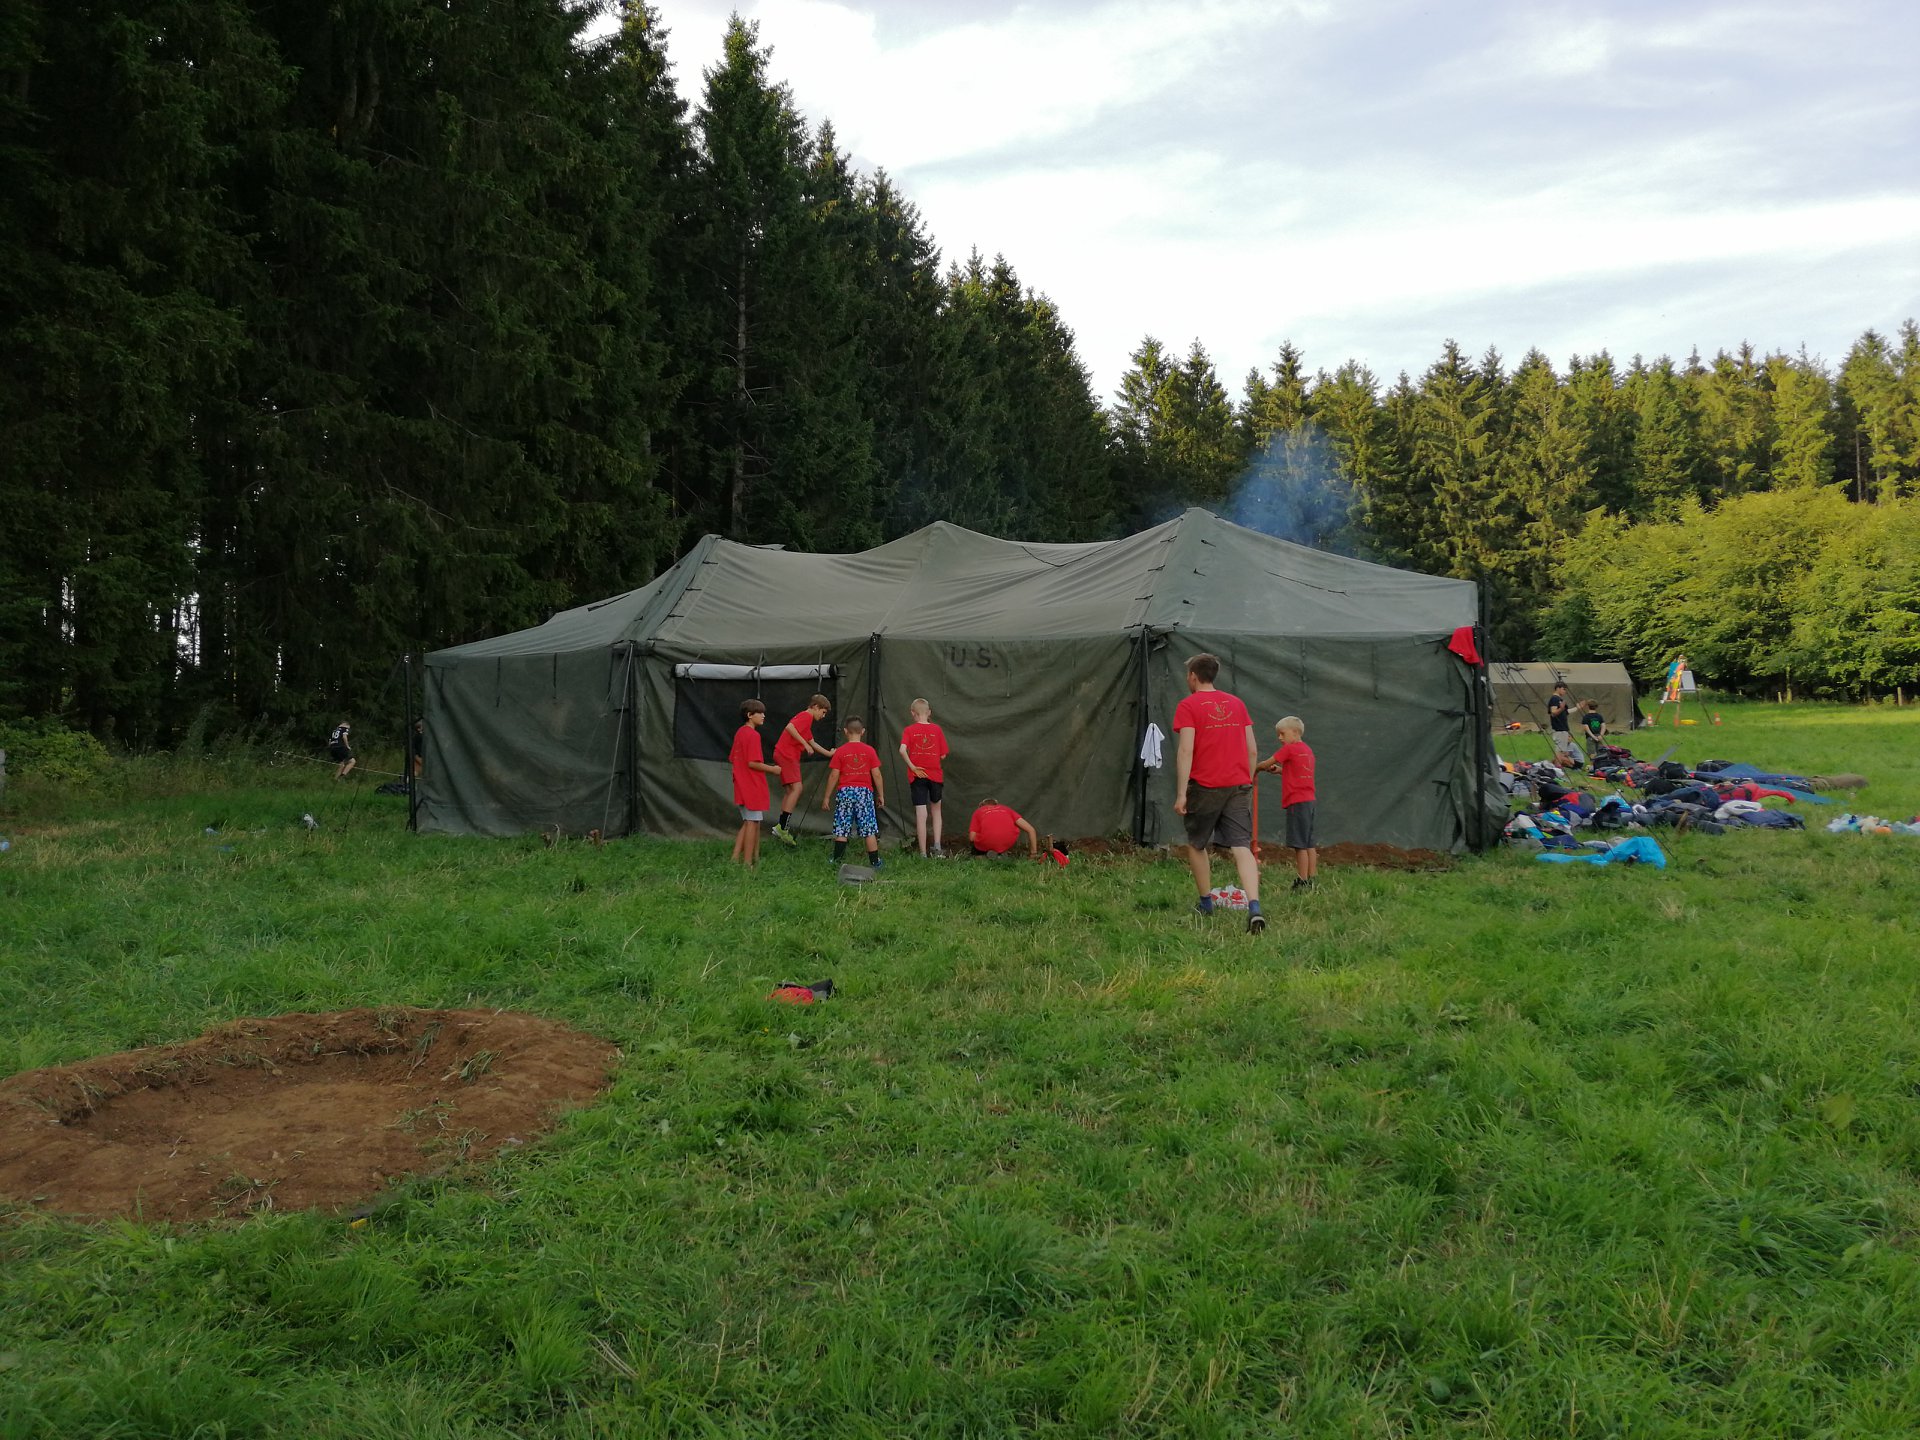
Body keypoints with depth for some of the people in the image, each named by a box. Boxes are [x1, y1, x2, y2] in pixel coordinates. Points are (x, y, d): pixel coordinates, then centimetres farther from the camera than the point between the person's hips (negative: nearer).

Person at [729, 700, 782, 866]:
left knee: (747, 823, 16)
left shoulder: (739, 733, 11)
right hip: (753, 787, -9)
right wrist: (772, 769, -10)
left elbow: (732, 759, 16)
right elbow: (753, 763, -22)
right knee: (753, 823, -1)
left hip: (742, 787, 9)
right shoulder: (753, 735, -16)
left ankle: (735, 857, 12)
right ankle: (748, 863, 3)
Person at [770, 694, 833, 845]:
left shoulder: (804, 717, 24)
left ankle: (781, 828, 12)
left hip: (784, 754, 11)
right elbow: (790, 727, -26)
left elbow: (813, 743, 31)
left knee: (790, 790, 12)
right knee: (796, 787, -17)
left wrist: (829, 753, 30)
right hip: (787, 754, -11)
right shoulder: (806, 716, -8)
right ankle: (781, 827, -21)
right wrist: (805, 744, -23)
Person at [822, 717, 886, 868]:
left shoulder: (840, 752, -1)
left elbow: (834, 775, -2)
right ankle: (875, 862, 4)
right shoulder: (870, 751, 1)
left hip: (845, 792, 0)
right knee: (870, 830, 3)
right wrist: (881, 795, 11)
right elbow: (876, 774, 1)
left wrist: (827, 797, 5)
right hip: (864, 792, 0)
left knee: (841, 830, 3)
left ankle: (837, 861, 1)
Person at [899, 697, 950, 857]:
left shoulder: (909, 730, -2)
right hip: (935, 775, 1)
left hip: (917, 776, -1)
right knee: (936, 810, 22)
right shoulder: (937, 729, 2)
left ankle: (923, 853, 1)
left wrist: (912, 766, -10)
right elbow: (943, 755, 0)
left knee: (921, 815, 0)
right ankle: (937, 846, 12)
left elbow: (902, 750, -18)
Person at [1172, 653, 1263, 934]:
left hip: (1204, 787, -4)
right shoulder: (1237, 703, 13)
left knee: (1197, 844, 17)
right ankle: (1254, 908, -20)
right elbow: (1253, 750, 12)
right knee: (1242, 847, -4)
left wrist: (1181, 793, -14)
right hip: (1239, 786, 4)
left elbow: (1186, 750, -13)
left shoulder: (1188, 706, -3)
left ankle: (1206, 902, 25)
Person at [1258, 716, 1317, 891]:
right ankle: (1312, 879, 14)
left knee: (1300, 844, -7)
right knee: (1309, 843, 11)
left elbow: (1267, 764, -7)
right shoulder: (1307, 750, 16)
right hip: (1308, 800, 9)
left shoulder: (1289, 749, -9)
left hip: (1296, 802, -9)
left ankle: (1302, 882, -7)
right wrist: (1281, 770, 14)